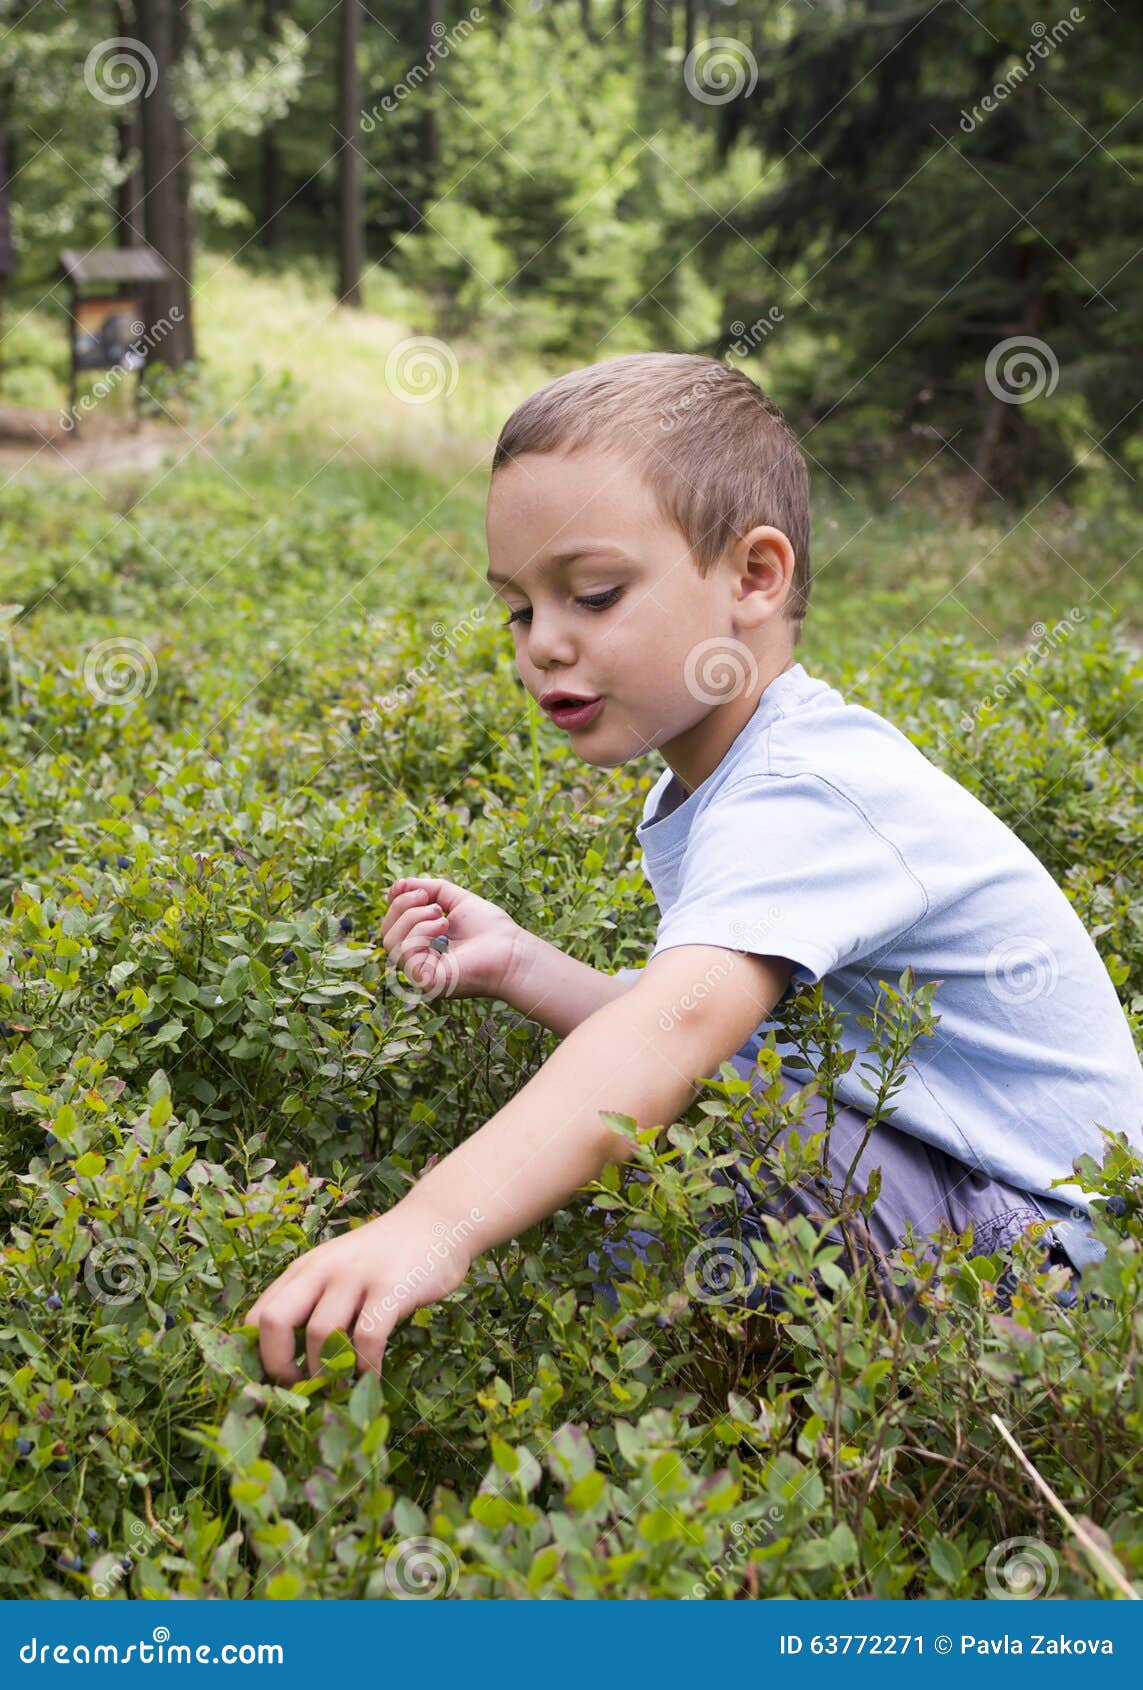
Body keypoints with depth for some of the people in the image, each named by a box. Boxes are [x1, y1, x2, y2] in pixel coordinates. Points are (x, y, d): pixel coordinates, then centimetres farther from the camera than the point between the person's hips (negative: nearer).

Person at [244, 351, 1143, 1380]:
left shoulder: (806, 794, -26)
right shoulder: (707, 787, 6)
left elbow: (679, 1029, -43)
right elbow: (704, 1028, 6)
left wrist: (436, 1225, -56)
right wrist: (518, 967, -7)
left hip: (1045, 1238, -9)